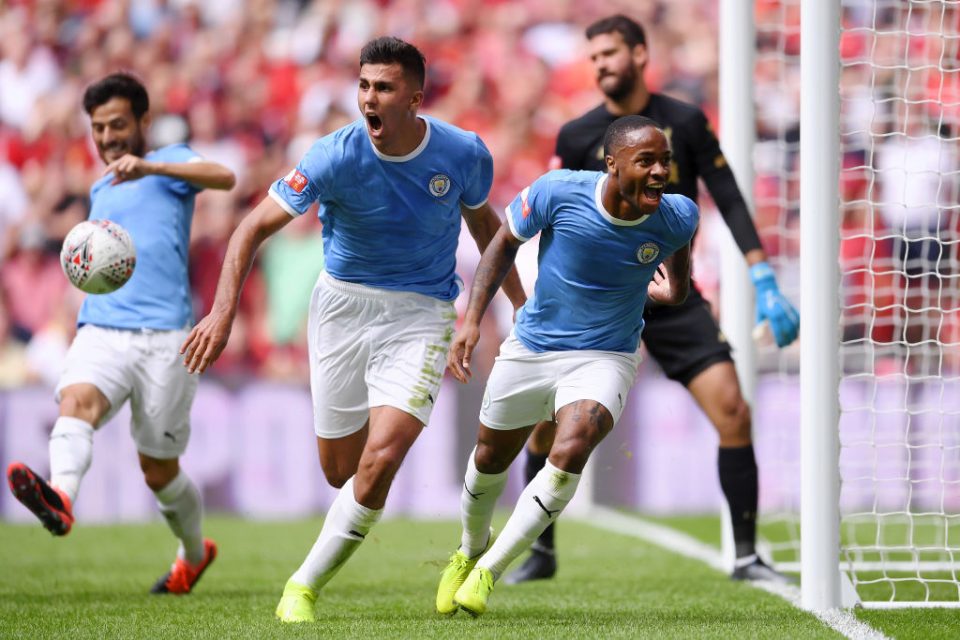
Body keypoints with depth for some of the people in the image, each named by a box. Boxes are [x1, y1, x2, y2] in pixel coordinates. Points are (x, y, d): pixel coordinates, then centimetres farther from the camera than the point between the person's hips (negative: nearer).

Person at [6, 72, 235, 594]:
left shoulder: (168, 162, 5)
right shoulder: (99, 190, 25)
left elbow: (223, 177, -18)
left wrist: (148, 167, -31)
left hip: (163, 336, -4)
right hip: (100, 330, 4)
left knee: (159, 469, 4)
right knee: (76, 401, -30)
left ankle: (195, 553, 31)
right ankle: (60, 498, -56)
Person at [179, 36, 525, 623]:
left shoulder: (465, 154, -10)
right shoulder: (337, 156, -16)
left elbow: (482, 220, 13)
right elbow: (256, 227, -13)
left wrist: (520, 303, 17)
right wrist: (223, 313, -24)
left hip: (421, 312, -1)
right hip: (343, 305, 1)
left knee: (380, 459, -19)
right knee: (340, 470, 6)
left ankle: (306, 585, -6)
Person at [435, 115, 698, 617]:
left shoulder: (676, 218, -19)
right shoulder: (559, 191, -22)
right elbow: (506, 241, -4)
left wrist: (673, 285, 16)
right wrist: (472, 318, -9)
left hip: (604, 357, -1)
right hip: (531, 346, 1)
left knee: (569, 455, -26)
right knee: (490, 459, 17)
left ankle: (487, 572, -10)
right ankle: (470, 550, 50)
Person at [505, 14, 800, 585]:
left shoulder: (685, 122, -3)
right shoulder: (577, 137, -1)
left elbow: (729, 200, -1)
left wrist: (764, 281, -9)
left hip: (674, 297, -1)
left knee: (732, 410, -15)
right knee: (543, 419, -7)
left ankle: (746, 556, -5)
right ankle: (541, 553, 11)